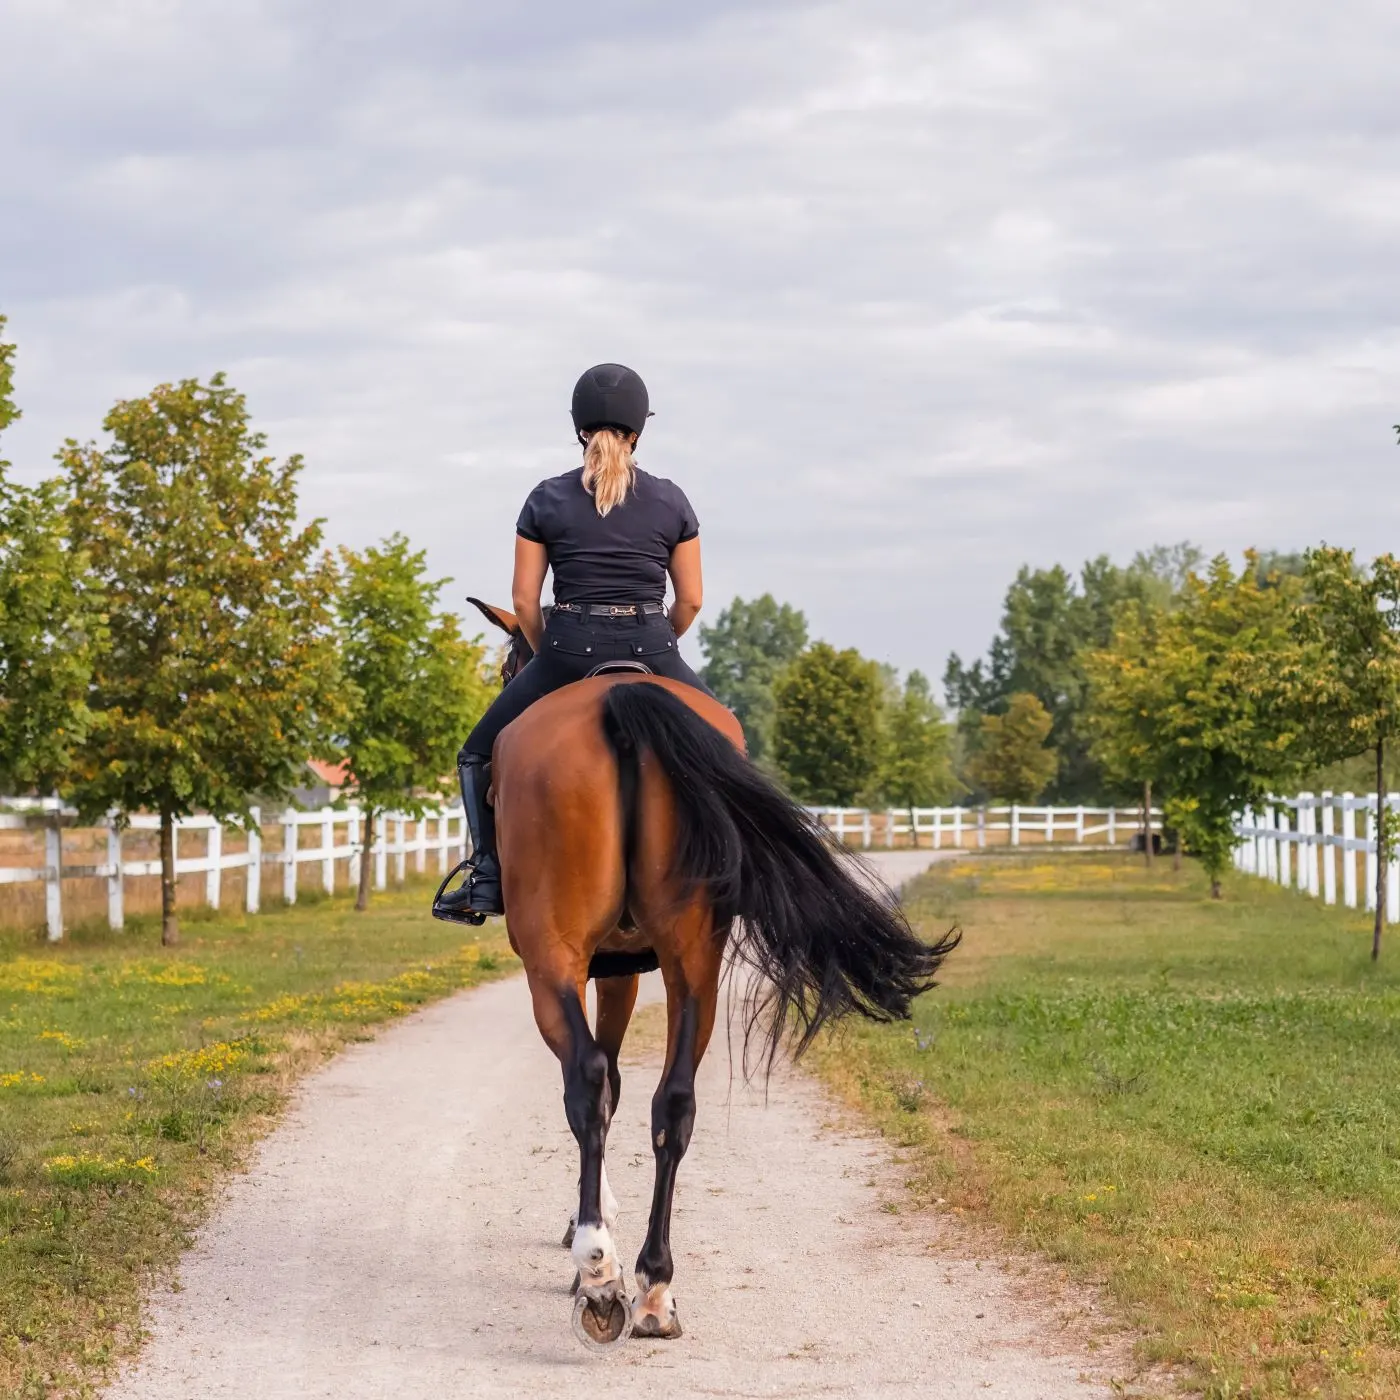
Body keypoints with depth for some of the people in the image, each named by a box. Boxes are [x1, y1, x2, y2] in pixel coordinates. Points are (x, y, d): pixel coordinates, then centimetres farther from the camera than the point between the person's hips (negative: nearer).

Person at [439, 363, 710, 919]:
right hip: (651, 651, 1)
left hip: (567, 649, -1)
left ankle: (488, 878, 3)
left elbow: (524, 600, 1)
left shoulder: (546, 500, 2)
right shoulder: (671, 501, 4)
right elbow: (690, 599, 5)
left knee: (480, 753, 17)